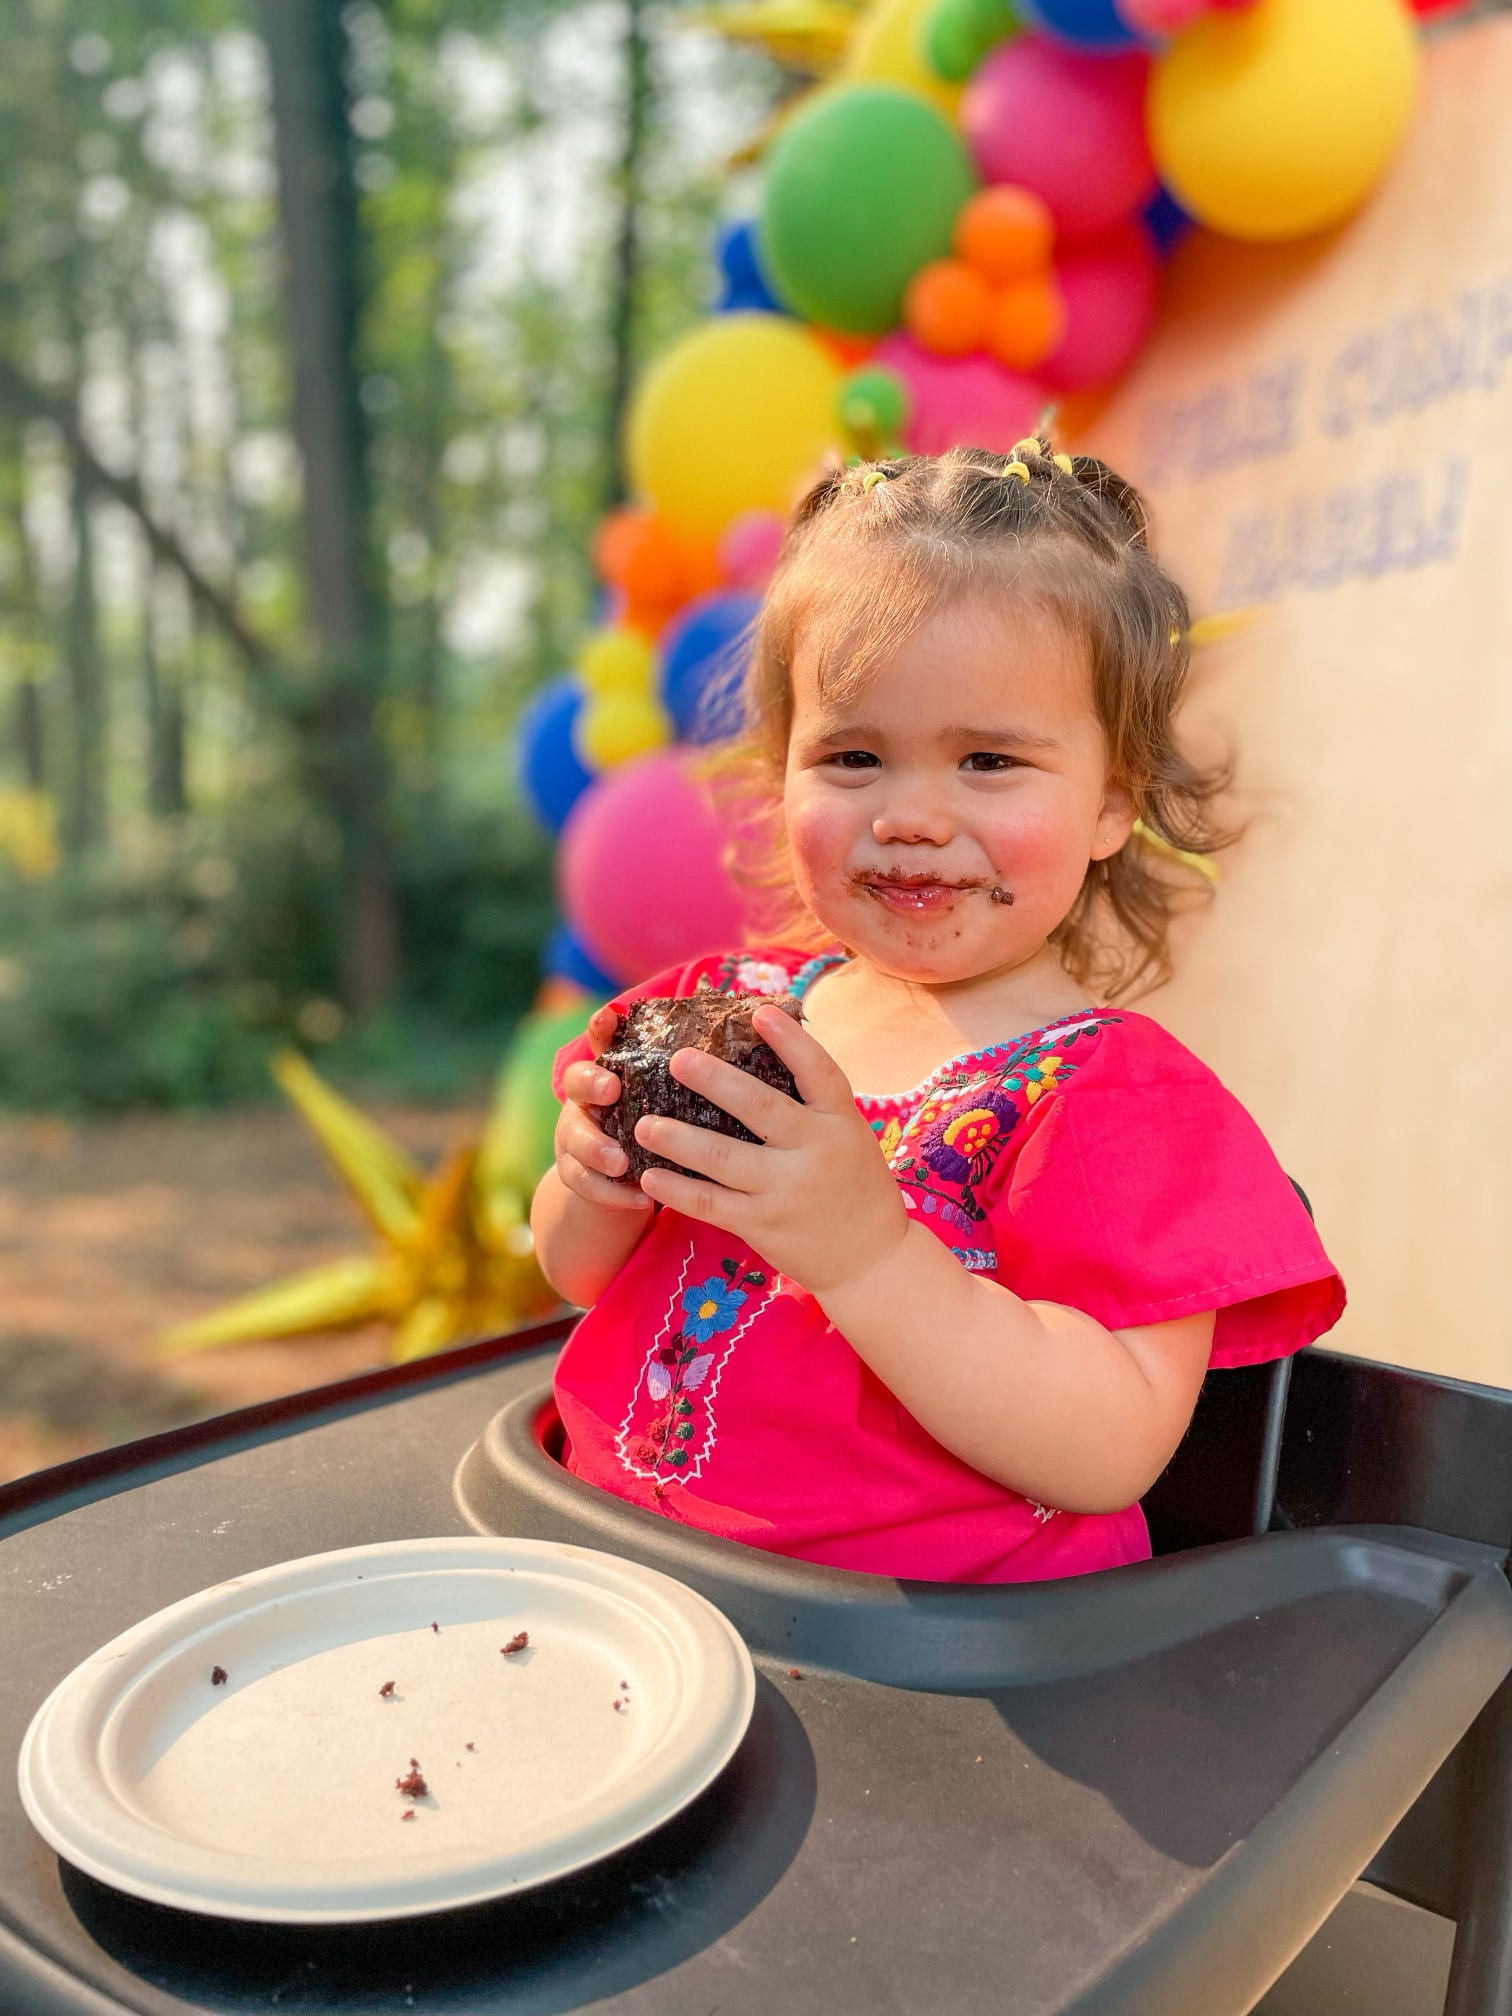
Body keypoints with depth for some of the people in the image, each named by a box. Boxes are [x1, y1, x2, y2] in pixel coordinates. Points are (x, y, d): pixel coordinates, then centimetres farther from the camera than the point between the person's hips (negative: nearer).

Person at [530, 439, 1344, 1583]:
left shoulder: (1119, 1095, -11)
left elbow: (1111, 1457, -19)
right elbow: (581, 1276, 12)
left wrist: (865, 1249, -30)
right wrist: (599, 1189, -11)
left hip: (937, 1638, -5)